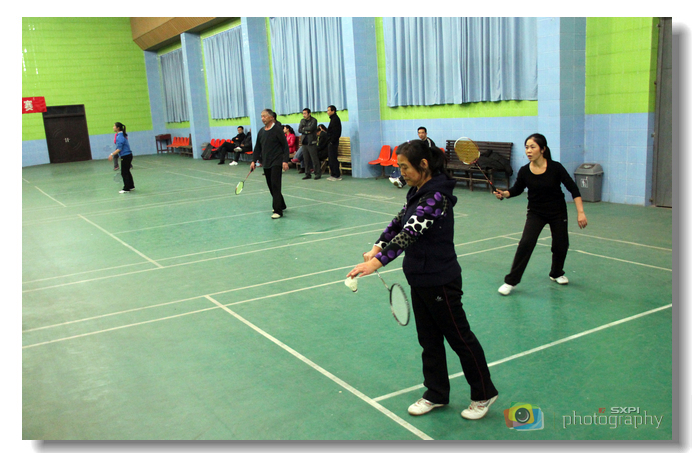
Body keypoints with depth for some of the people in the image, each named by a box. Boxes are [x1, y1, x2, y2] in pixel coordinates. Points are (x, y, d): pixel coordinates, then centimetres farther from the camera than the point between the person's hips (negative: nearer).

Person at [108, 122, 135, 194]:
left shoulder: (119, 137, -18)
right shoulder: (122, 135, 11)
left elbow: (119, 149, -23)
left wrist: (112, 154, -27)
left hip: (125, 156, -10)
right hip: (128, 155, 10)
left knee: (124, 173, -3)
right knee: (127, 172, 17)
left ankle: (126, 188, 2)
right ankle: (131, 186, 24)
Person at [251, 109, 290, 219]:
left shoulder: (277, 130, -8)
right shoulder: (261, 131, 12)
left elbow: (285, 146, -9)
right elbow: (257, 147, 16)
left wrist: (285, 161, -16)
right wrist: (254, 161, 7)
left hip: (276, 162, -7)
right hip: (266, 163, 7)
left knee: (275, 185, -12)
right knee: (271, 186, 12)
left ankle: (278, 211, -11)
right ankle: (281, 205, 28)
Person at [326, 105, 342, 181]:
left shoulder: (335, 119, -14)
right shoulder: (333, 119, 18)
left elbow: (336, 132, -20)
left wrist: (332, 141, -20)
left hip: (333, 143, -10)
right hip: (331, 142, 10)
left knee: (333, 159, -8)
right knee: (331, 159, 12)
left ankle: (337, 176, -4)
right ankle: (333, 175, 16)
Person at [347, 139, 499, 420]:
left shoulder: (436, 197, -25)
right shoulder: (417, 192, 5)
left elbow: (410, 233, -34)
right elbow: (399, 222, 10)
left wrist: (377, 262, -41)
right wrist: (377, 247, -6)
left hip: (440, 282, -9)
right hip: (419, 279, 9)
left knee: (460, 338, 9)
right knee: (429, 339, 18)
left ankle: (483, 394, 28)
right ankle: (436, 394, 34)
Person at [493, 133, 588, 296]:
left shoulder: (555, 167, -19)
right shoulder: (524, 171, -14)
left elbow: (573, 189, -14)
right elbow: (517, 189, 3)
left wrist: (580, 212, -19)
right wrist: (504, 193, -18)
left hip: (558, 213, 0)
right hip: (536, 213, 0)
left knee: (561, 245, 9)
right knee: (526, 243, -17)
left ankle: (556, 273, 41)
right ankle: (511, 281, -8)